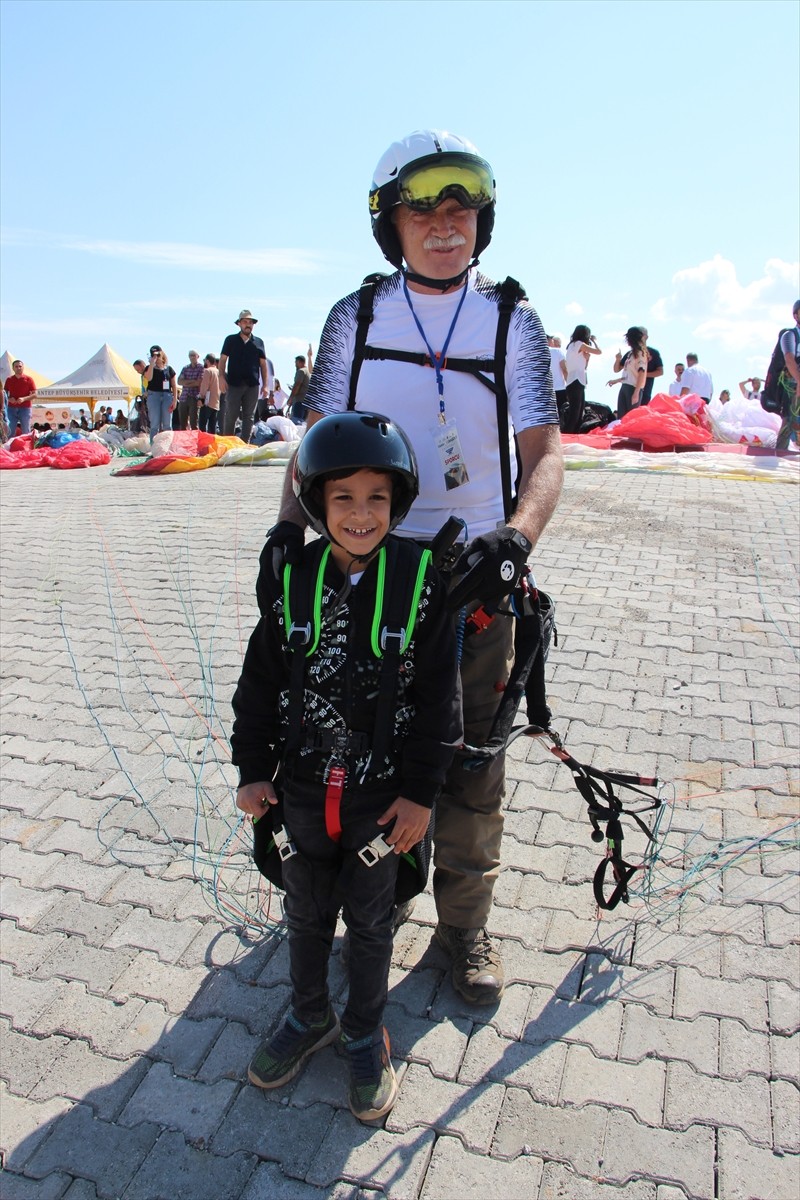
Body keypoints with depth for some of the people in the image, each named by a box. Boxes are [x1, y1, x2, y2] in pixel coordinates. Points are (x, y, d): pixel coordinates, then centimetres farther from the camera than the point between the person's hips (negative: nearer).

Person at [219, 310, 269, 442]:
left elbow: (263, 364, 11)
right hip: (234, 384, -2)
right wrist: (221, 377, -8)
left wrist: (265, 384, 4)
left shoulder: (258, 342, 12)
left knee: (249, 417, 3)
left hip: (252, 386, 2)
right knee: (230, 416, -4)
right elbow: (223, 359, 5)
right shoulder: (231, 340, 8)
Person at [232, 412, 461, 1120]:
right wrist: (253, 768, 1)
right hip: (303, 788, 3)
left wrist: (421, 791, -9)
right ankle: (311, 1017, 48)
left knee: (370, 922, 17)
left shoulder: (420, 580, -13)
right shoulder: (293, 578, -6)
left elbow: (437, 694, -9)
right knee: (307, 913, 22)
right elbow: (261, 677, 2)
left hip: (382, 794, -2)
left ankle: (366, 1036, 42)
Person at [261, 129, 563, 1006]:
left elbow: (544, 450, -7)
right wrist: (291, 520, -11)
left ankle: (465, 926, 28)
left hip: (475, 574, -1)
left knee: (471, 758, 7)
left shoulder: (512, 319, 0)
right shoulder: (355, 318, 4)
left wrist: (517, 534, -27)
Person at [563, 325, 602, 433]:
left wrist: (586, 355, 12)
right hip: (576, 383, -10)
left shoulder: (572, 345, 21)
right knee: (574, 415, -16)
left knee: (578, 416, 8)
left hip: (575, 383, 10)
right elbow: (599, 351, -5)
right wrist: (594, 341, 11)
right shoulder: (579, 344, -4)